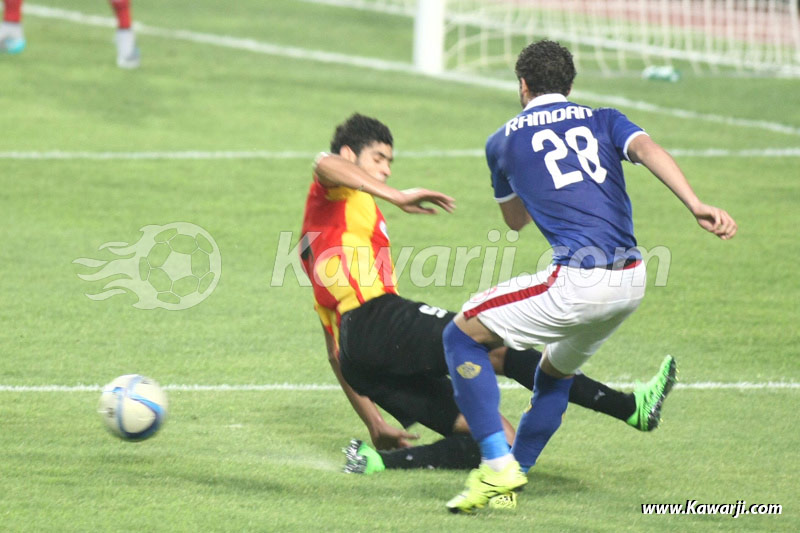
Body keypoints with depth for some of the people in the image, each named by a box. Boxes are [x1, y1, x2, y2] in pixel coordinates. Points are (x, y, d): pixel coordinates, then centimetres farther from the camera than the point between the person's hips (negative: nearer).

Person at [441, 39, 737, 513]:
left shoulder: (503, 141, 15)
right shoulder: (603, 121, 18)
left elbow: (515, 220, 30)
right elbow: (647, 149, -4)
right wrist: (696, 205, -18)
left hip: (578, 281, -5)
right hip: (633, 279, 5)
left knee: (462, 336, 8)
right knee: (557, 370, 28)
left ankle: (498, 466, -4)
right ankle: (512, 477, 30)